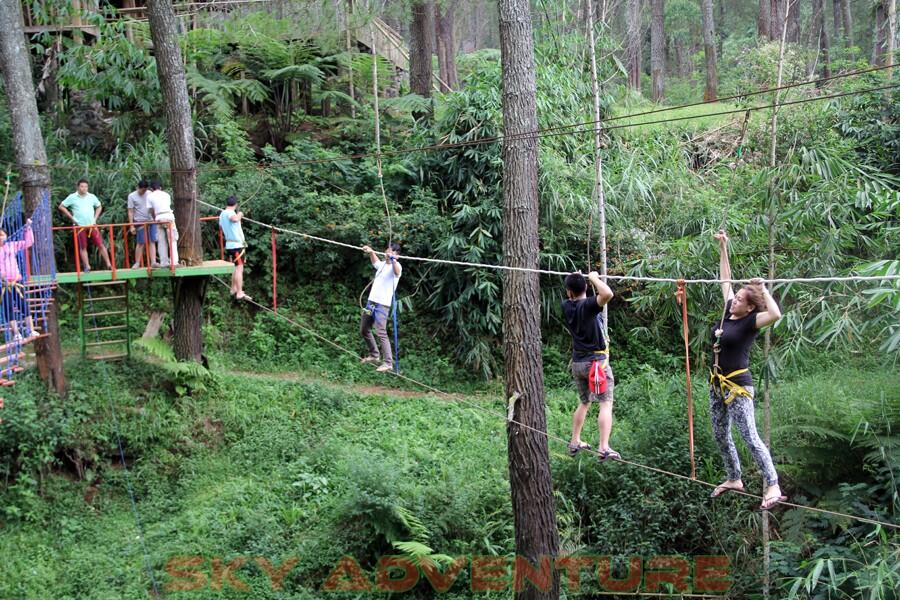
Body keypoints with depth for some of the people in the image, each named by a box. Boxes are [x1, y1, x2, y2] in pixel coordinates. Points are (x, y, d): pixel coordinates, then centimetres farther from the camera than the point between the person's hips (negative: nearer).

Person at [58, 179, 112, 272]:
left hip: (92, 225, 2)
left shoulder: (92, 197, 6)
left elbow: (99, 207, 21)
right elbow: (61, 207, 1)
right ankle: (87, 267, 8)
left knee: (101, 244, -3)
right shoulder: (72, 197, -2)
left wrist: (95, 218, 8)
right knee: (83, 247, 2)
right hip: (80, 226, -2)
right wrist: (72, 218, -3)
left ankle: (109, 265, 0)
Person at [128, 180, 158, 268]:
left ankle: (153, 261, -4)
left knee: (152, 242, -2)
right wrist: (132, 226, -9)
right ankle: (137, 263, 3)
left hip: (151, 221, 4)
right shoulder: (132, 196, -1)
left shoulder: (149, 194, 8)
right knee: (141, 243, -4)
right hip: (140, 222, -4)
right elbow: (130, 212, -3)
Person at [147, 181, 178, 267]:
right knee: (172, 240, 1)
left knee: (161, 241, 7)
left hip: (159, 218, 0)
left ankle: (164, 262, 6)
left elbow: (151, 211, 11)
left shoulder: (150, 196, 11)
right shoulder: (166, 194, 17)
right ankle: (174, 261, -7)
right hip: (169, 216, 0)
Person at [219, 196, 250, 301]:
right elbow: (235, 219, -37)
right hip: (236, 245, -9)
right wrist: (239, 214, -15)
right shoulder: (230, 212, -13)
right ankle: (240, 294, -14)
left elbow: (221, 226, 32)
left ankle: (234, 290, 25)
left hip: (230, 244, 9)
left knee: (235, 268, 19)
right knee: (239, 268, -10)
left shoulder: (222, 214, 14)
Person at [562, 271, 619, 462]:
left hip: (578, 363, 7)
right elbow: (607, 294, -36)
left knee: (584, 403, 23)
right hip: (597, 361, -7)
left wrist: (574, 278, 18)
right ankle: (604, 448, -19)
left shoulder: (567, 307, 2)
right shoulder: (588, 305, -16)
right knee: (606, 404, -7)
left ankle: (575, 442, 28)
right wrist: (594, 278, -20)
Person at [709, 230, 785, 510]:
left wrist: (763, 289, -26)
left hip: (738, 386, -8)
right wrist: (723, 248, 13)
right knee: (721, 436, 16)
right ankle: (734, 479, 31)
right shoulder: (728, 312, 5)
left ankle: (773, 486, -13)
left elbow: (775, 314, -33)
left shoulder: (750, 322, -13)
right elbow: (725, 280, 15)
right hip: (717, 384, 8)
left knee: (750, 437, -12)